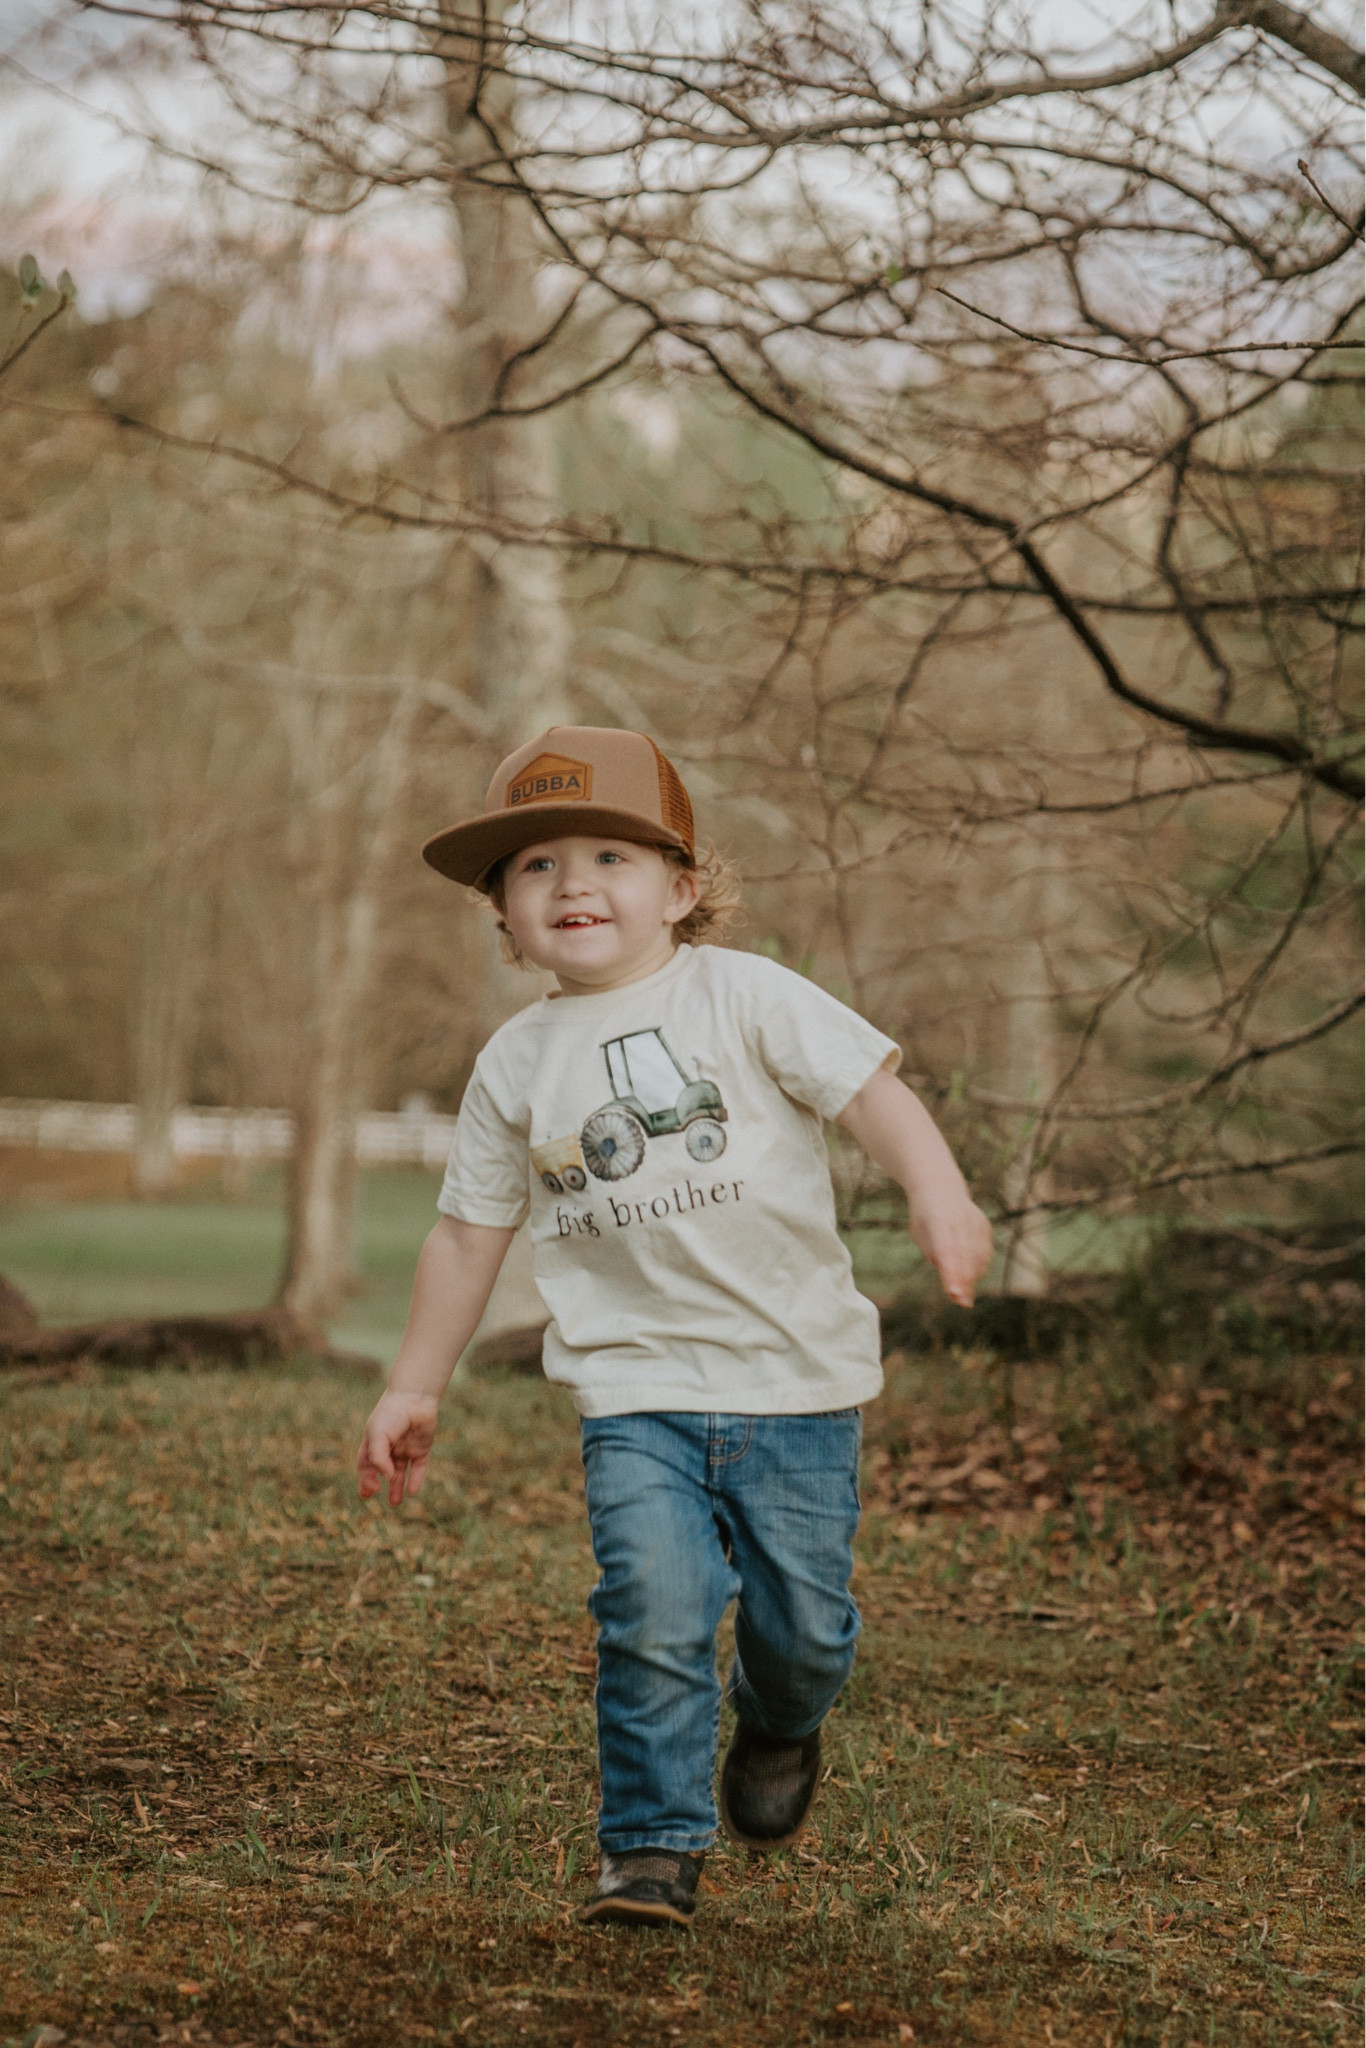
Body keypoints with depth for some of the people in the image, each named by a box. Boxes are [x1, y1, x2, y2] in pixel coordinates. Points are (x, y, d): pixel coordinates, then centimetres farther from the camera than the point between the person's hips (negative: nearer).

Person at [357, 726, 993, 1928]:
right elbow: (470, 1232, 15)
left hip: (797, 1374, -1)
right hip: (636, 1387, 1)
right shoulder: (517, 1065, 7)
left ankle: (781, 1732, 40)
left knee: (804, 1618, 5)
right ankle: (654, 1847, -2)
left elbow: (871, 1088, -10)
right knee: (654, 1608, -16)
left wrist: (940, 1195, -28)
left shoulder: (744, 997, -2)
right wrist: (414, 1389, 17)